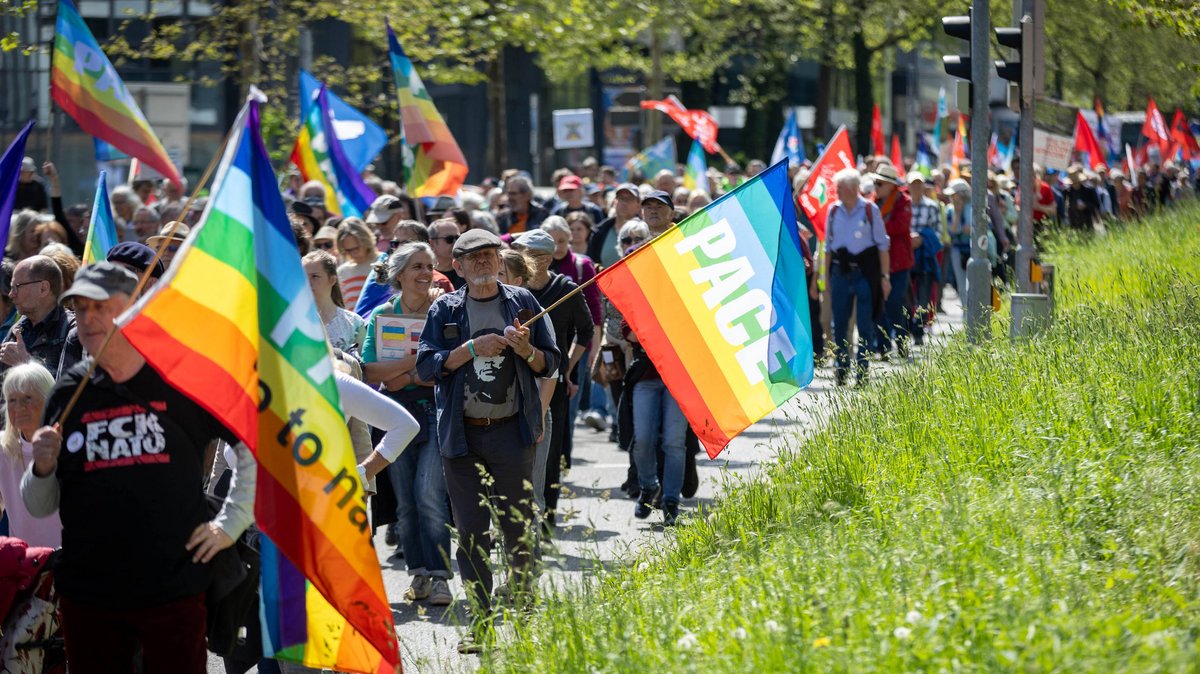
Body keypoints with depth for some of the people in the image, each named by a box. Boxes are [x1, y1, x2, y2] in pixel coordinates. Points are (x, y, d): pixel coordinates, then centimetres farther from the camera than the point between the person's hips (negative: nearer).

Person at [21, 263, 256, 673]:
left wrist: (230, 523, 3)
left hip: (175, 589, -2)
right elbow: (40, 508, 11)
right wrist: (42, 467, -9)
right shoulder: (68, 393, 6)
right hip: (87, 591, 3)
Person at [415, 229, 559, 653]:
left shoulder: (521, 303, 8)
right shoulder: (445, 310, 7)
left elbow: (550, 363, 8)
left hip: (511, 431, -1)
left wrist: (526, 350, -13)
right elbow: (426, 366, -1)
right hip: (461, 434, 1)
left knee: (517, 526, -1)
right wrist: (472, 349, -13)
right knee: (470, 531, 1)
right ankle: (480, 620, 7)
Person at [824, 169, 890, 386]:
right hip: (840, 271, 3)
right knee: (839, 324, 6)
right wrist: (827, 276, 12)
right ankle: (840, 370, 16)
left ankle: (862, 371, 7)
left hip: (865, 270, -3)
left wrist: (884, 276, -3)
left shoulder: (870, 210, -3)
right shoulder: (833, 211, 6)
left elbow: (882, 245, 0)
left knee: (865, 325, 0)